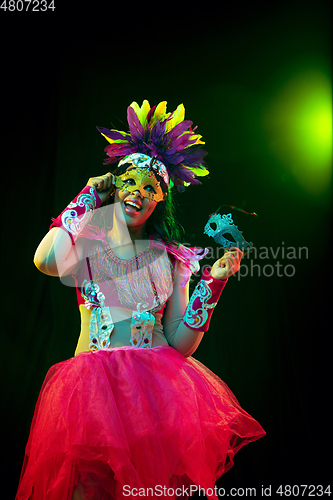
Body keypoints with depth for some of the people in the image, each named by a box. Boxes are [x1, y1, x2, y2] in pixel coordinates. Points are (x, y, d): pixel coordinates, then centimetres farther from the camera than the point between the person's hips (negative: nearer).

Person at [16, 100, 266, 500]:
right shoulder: (88, 244, 5)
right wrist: (87, 199, -5)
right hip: (96, 377, -1)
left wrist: (213, 283, -3)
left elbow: (180, 344, 6)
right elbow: (46, 260, -20)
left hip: (158, 375, 2)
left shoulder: (170, 258, 10)